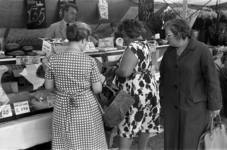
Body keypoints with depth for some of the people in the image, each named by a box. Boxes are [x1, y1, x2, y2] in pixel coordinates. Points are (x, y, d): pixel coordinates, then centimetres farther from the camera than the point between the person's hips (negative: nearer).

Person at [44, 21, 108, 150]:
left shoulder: (54, 60, -8)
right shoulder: (90, 61, -14)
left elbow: (48, 87, 2)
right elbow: (98, 89, -9)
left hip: (63, 111, 2)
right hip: (87, 110, -2)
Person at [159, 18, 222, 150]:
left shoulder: (201, 50, -13)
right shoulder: (169, 51, 4)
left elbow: (212, 78, -10)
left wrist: (214, 104, -8)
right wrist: (161, 97, 12)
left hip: (194, 106, -5)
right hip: (171, 105, 5)